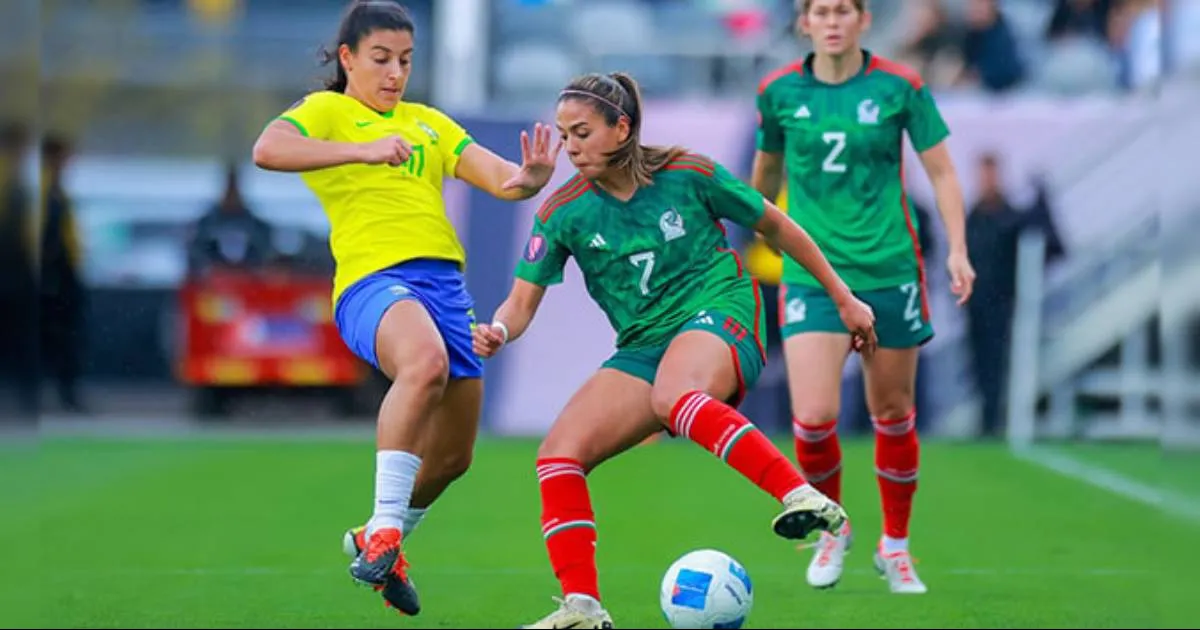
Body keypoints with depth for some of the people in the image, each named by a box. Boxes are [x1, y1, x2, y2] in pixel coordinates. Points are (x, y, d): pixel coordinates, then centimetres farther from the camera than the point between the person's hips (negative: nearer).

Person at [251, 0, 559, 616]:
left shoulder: (428, 121, 24)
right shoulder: (326, 111, 6)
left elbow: (496, 177, 14)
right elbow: (268, 150, -14)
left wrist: (528, 179, -10)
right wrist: (362, 150, -24)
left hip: (446, 282, 7)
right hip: (374, 280, -7)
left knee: (451, 456, 10)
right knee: (425, 361, -39)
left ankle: (382, 544, 38)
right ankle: (384, 529, -32)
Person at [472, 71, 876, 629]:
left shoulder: (688, 175, -6)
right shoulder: (563, 213, 1)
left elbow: (775, 226, 6)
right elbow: (522, 301, 0)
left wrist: (843, 298, 12)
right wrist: (498, 330, -26)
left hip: (718, 315, -5)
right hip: (642, 347, 5)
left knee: (672, 396, -40)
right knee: (558, 453, -14)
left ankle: (802, 497, -44)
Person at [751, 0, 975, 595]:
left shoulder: (900, 87, -4)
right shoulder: (779, 92, 0)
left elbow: (941, 171, 2)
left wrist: (957, 249, -8)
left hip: (889, 270, 0)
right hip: (812, 274, 0)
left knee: (893, 413, 9)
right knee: (813, 417, -13)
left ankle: (895, 546, 30)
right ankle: (831, 528, 16)